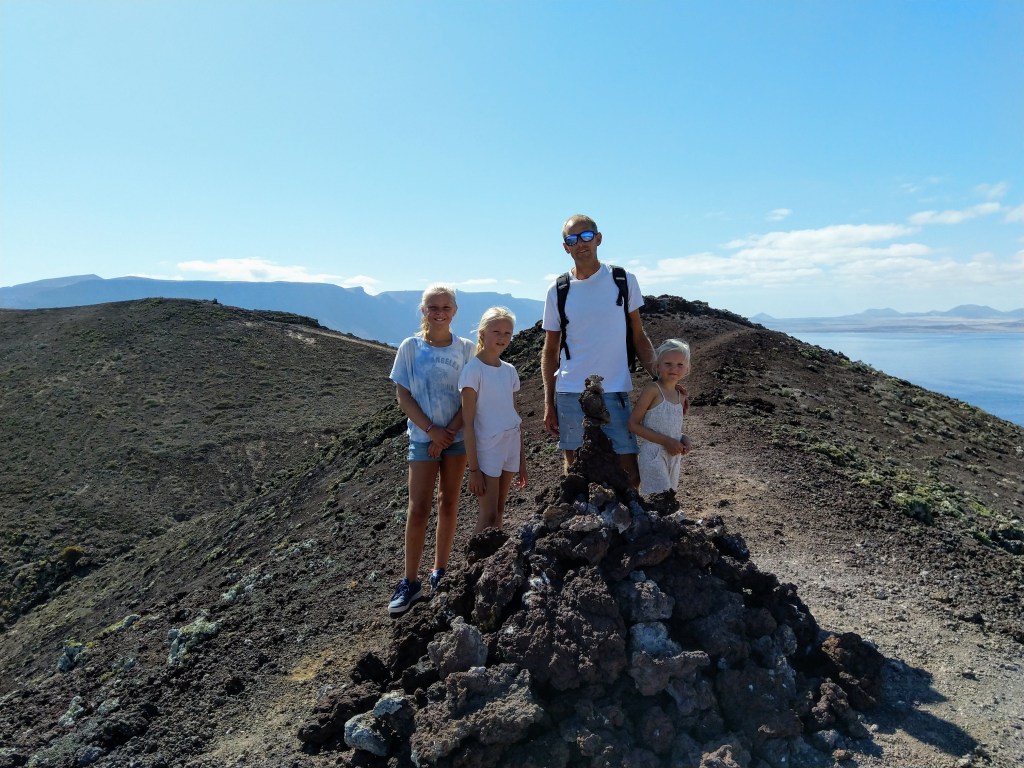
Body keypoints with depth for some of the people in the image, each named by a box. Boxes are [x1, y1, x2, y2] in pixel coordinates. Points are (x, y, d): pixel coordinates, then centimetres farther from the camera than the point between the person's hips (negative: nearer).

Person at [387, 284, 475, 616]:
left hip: (457, 436, 2)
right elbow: (403, 395, -5)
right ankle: (410, 582, 8)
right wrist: (431, 430, -12)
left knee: (449, 503, 9)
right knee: (418, 508, -3)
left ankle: (440, 573, 22)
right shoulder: (411, 347, -4)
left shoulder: (465, 349, -1)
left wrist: (449, 432, -12)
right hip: (422, 436, -2)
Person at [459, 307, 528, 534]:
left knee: (499, 513, 13)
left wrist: (521, 459, 12)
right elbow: (468, 422, -13)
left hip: (510, 445, 6)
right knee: (488, 517, -2)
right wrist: (473, 468, -15)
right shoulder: (473, 370, -12)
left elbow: (514, 416, 12)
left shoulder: (510, 370, 7)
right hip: (487, 449, -6)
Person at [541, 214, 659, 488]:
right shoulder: (558, 290, 4)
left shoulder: (624, 281, 3)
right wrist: (548, 402, 5)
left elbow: (639, 337, 8)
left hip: (615, 393, -1)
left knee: (630, 474, -2)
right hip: (570, 394, 1)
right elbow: (550, 351, 9)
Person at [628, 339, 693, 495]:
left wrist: (684, 438, -1)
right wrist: (666, 441, -18)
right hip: (654, 454, -8)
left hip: (674, 456, 8)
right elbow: (633, 424, -15)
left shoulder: (679, 396, 10)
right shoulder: (652, 390, -11)